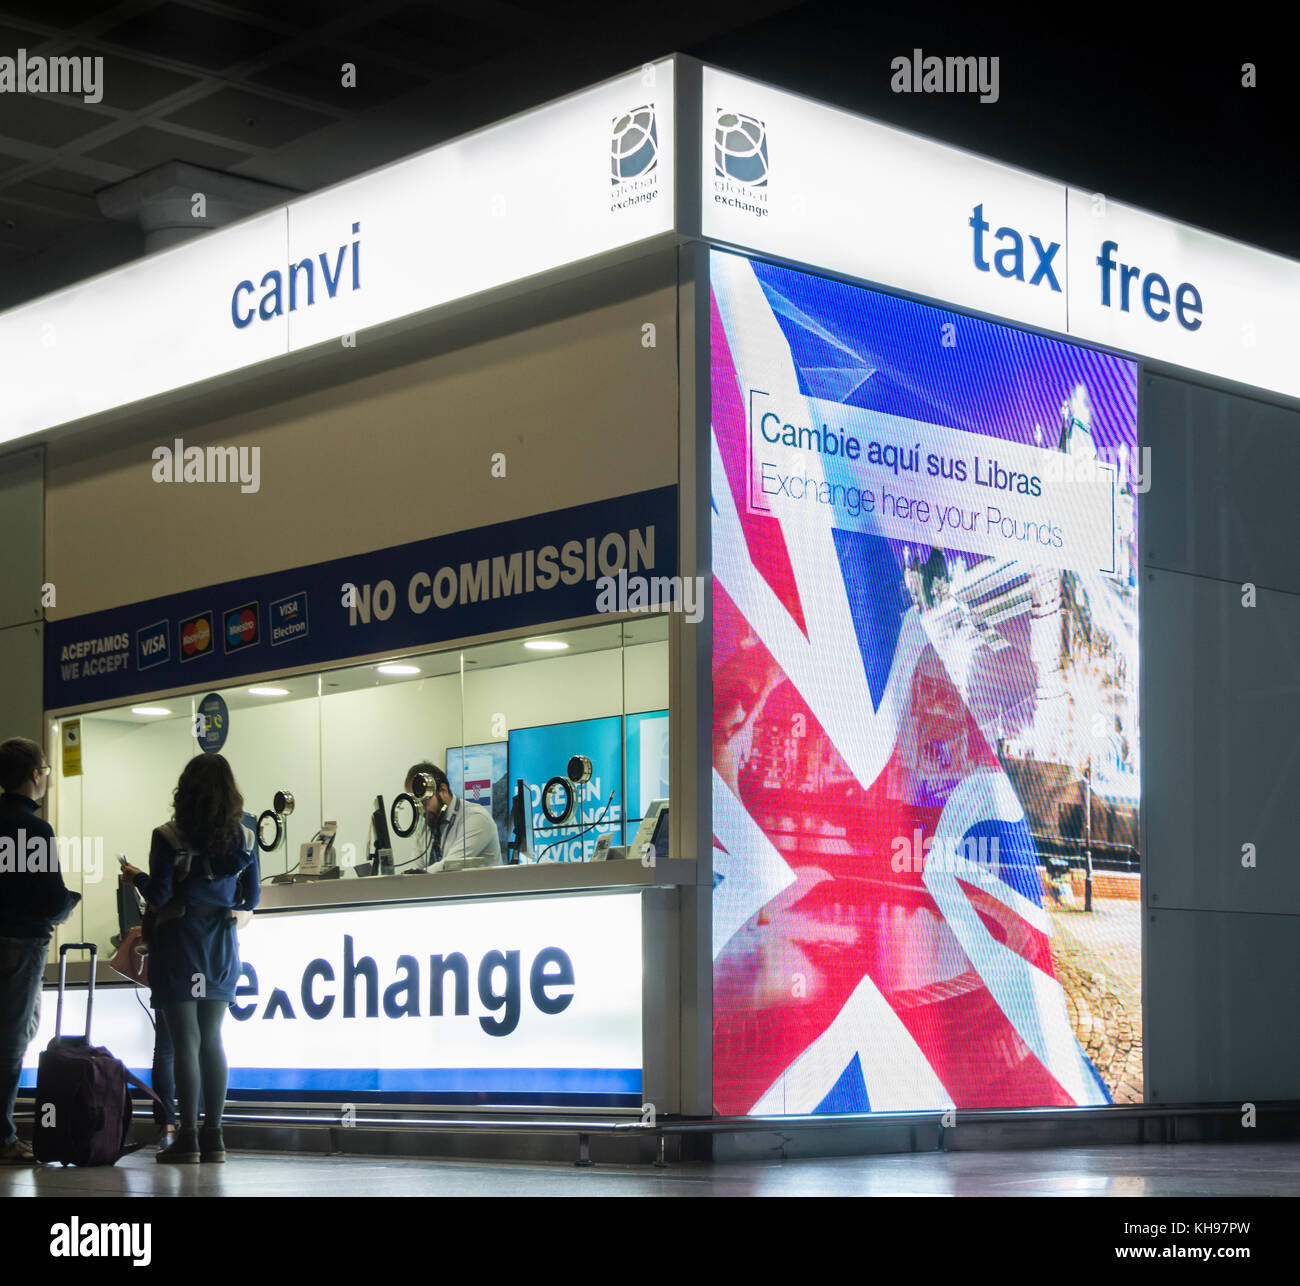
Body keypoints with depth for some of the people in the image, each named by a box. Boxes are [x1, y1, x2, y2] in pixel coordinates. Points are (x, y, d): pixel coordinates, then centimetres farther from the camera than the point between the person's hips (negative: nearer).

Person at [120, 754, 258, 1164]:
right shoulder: (244, 839, 1)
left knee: (185, 1040, -2)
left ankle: (188, 1137, -4)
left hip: (179, 944, -4)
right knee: (211, 1039, 11)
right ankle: (213, 1137, 11)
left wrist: (137, 876, 7)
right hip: (222, 946, 4)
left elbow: (159, 896, -13)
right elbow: (251, 898, 6)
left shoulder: (169, 838, -11)